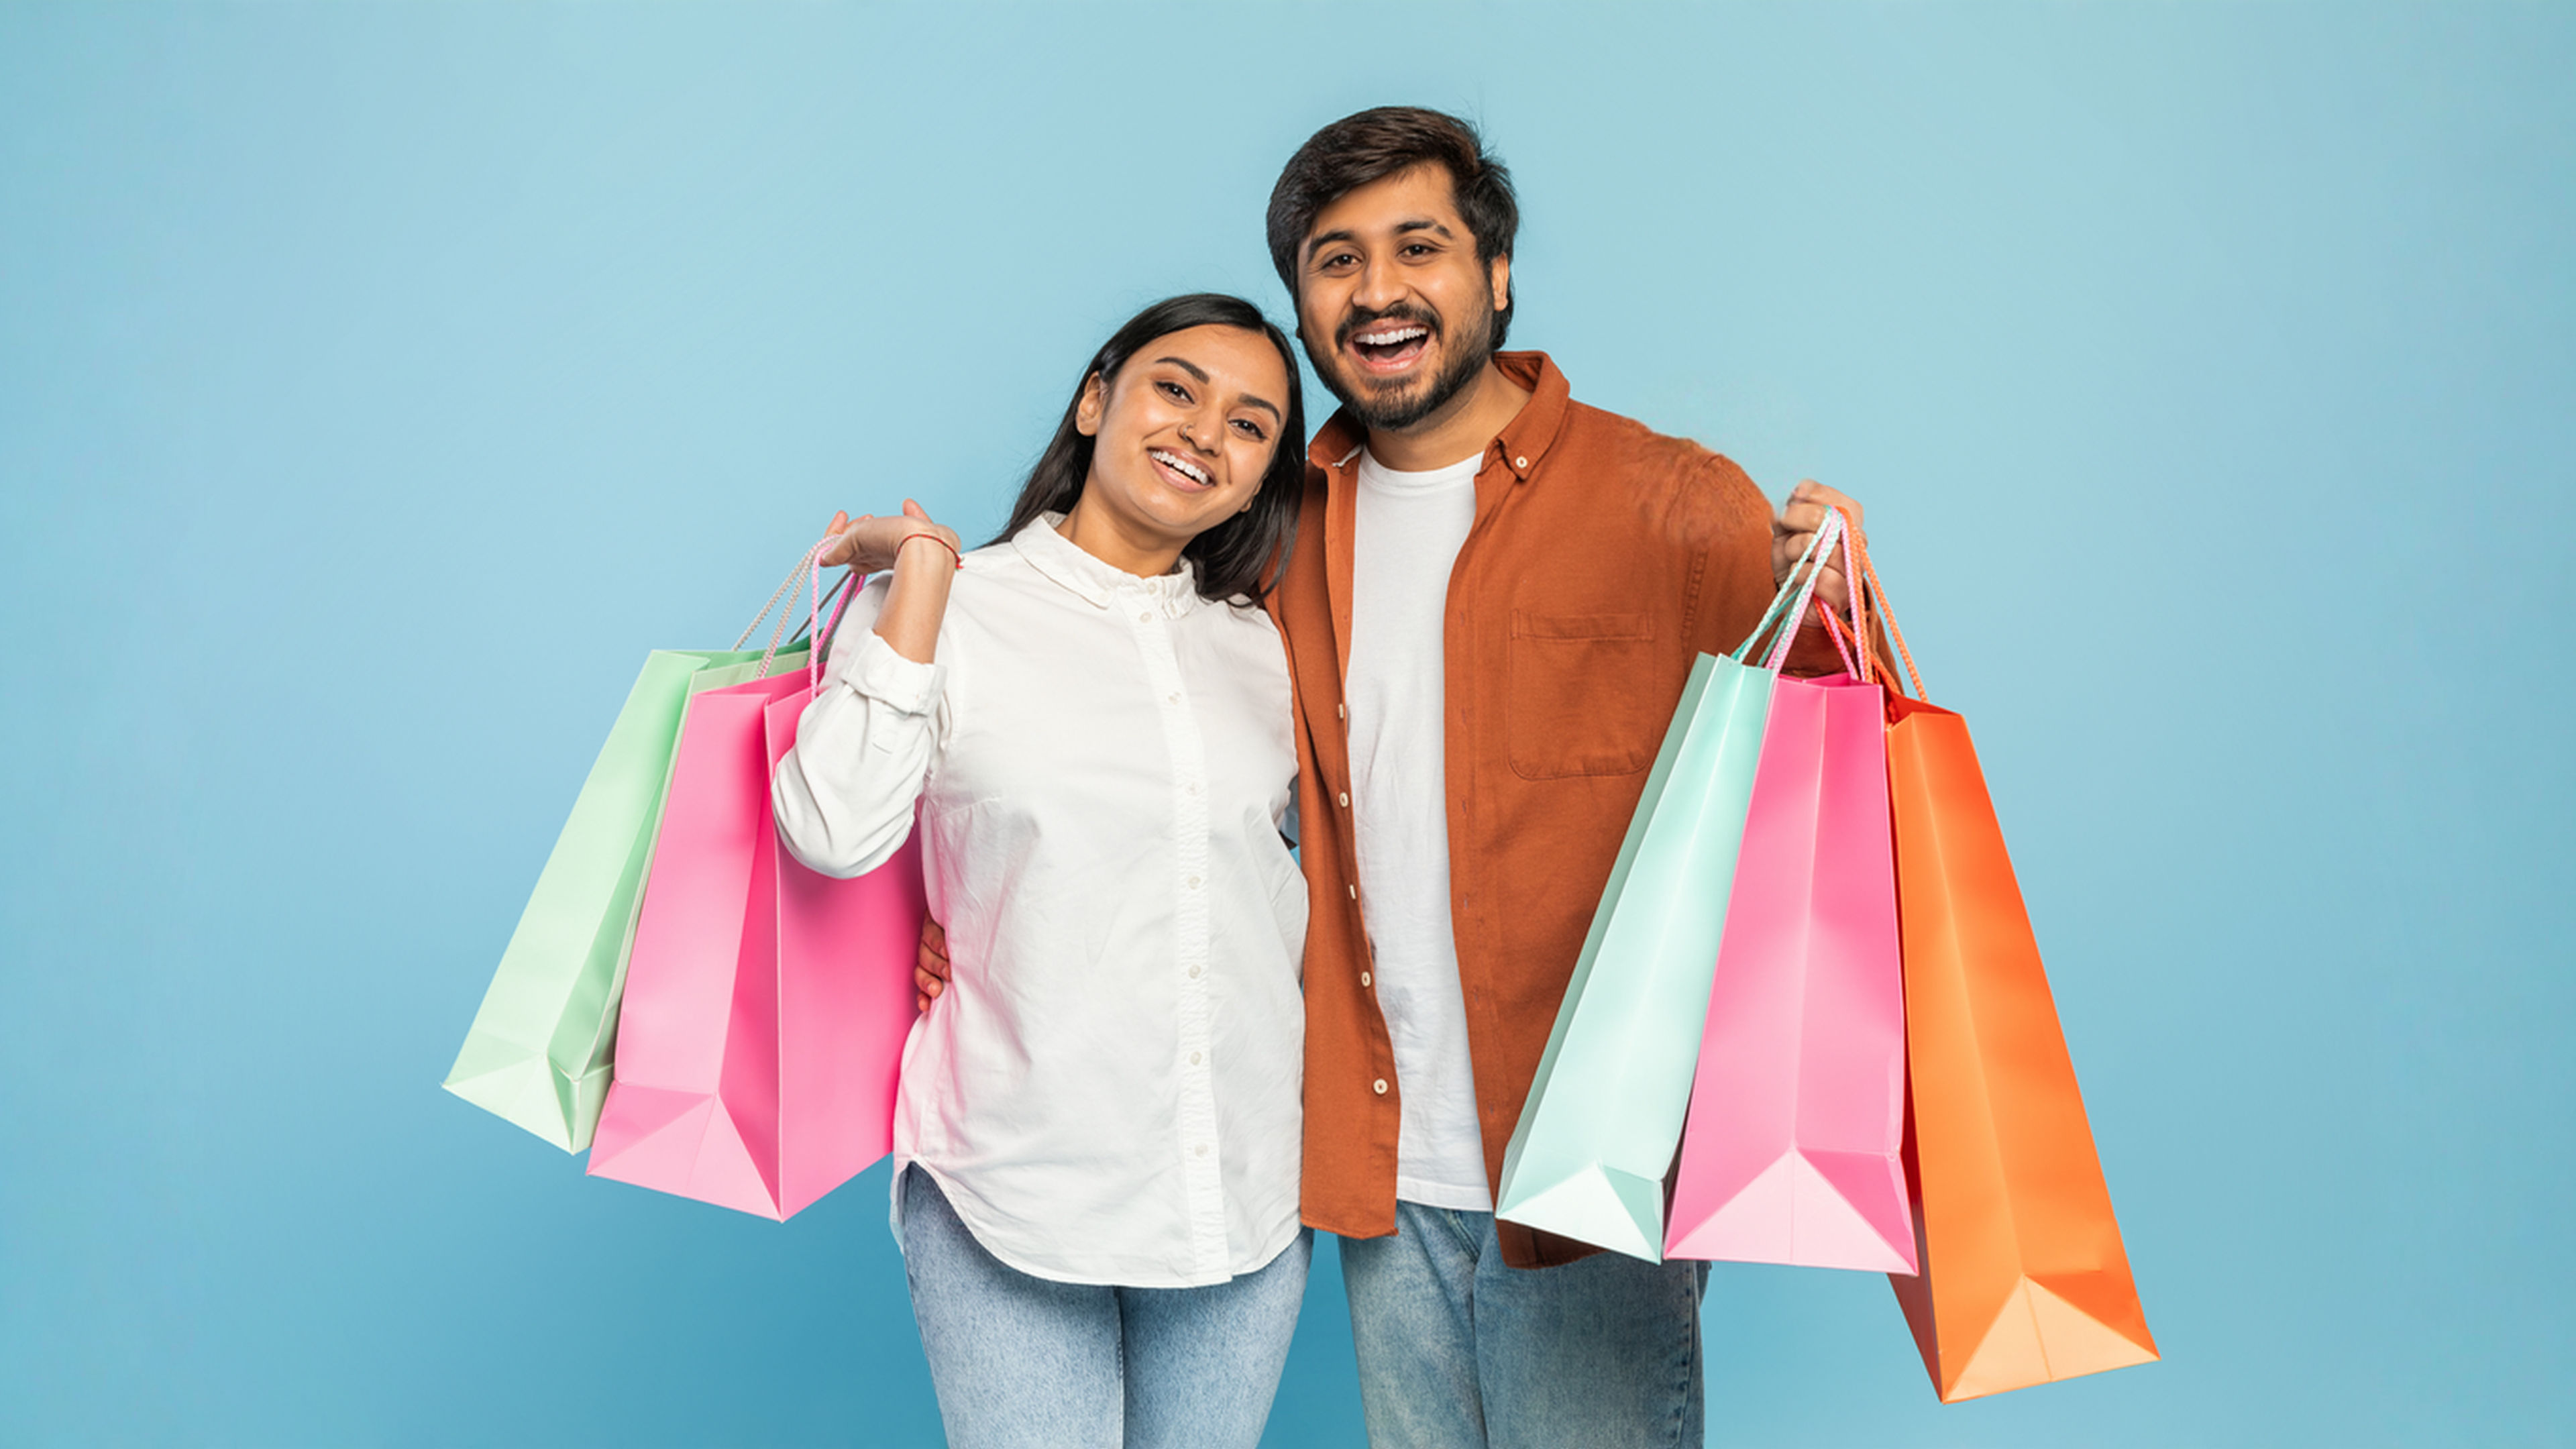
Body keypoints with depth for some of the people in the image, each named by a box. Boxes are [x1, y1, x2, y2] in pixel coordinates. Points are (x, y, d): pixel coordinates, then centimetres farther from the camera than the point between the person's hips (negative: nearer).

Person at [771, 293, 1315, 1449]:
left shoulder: (1265, 650, 8)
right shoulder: (946, 612, -4)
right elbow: (835, 833, -19)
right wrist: (922, 568, -13)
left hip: (1245, 1188, 4)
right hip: (1014, 1195, -4)